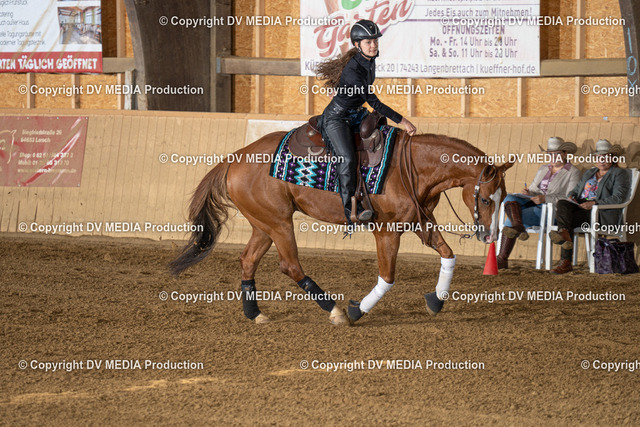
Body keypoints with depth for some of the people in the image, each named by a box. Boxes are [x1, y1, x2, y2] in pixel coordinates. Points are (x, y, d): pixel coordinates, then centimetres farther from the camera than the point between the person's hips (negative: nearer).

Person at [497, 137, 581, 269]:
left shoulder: (573, 172, 1)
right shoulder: (543, 169, 23)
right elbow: (533, 190, 24)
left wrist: (545, 198, -21)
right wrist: (528, 193, -3)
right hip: (533, 202, 7)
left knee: (510, 221, -25)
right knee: (509, 199, -26)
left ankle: (502, 259, -25)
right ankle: (518, 227, -46)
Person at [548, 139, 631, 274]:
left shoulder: (620, 174, 4)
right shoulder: (589, 173, 28)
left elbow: (618, 198, -10)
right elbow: (576, 190, 27)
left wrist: (594, 203, -22)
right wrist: (571, 197, 0)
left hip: (604, 215, -6)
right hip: (580, 207, 6)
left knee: (565, 218, -31)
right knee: (562, 204, -28)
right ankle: (564, 233, -52)